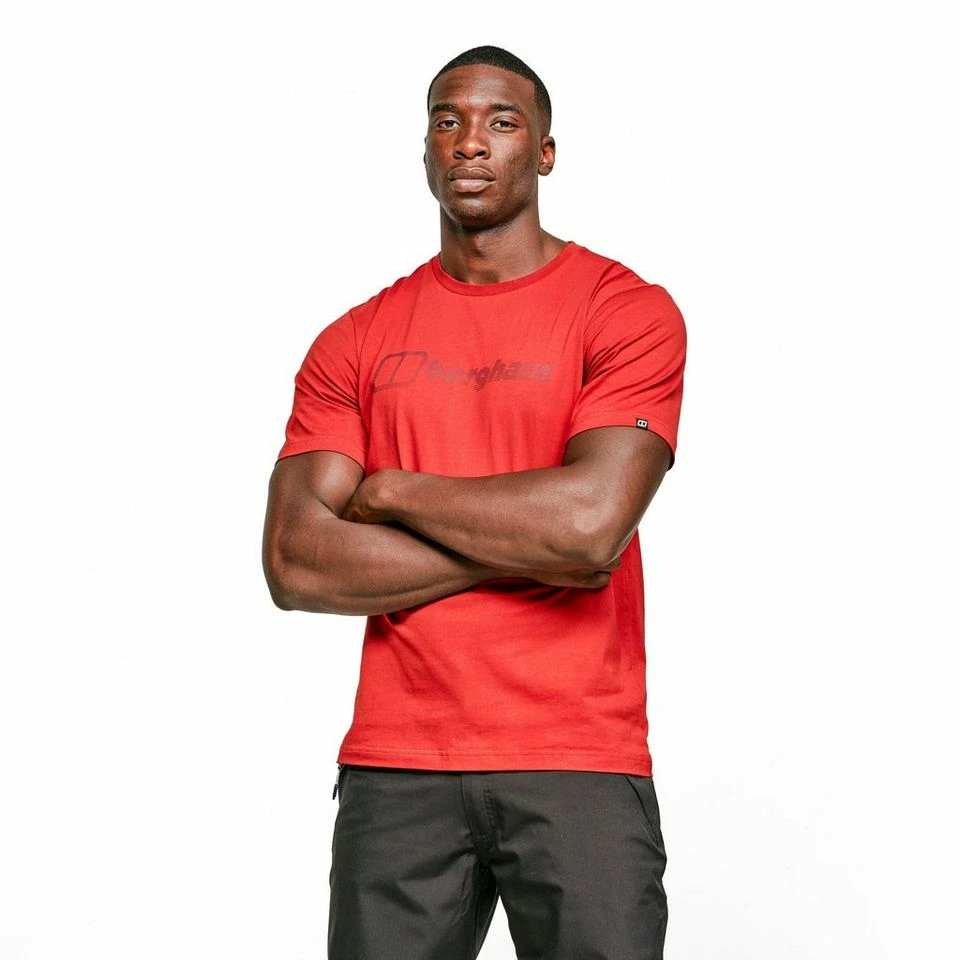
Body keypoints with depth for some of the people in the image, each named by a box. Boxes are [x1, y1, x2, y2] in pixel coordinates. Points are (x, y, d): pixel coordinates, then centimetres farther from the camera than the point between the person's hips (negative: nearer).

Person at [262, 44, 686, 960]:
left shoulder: (628, 311, -1)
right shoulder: (355, 342, 9)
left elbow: (591, 524, -16)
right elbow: (295, 565, -3)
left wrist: (391, 492, -5)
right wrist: (527, 543, -9)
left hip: (581, 765, -2)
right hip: (395, 765, 3)